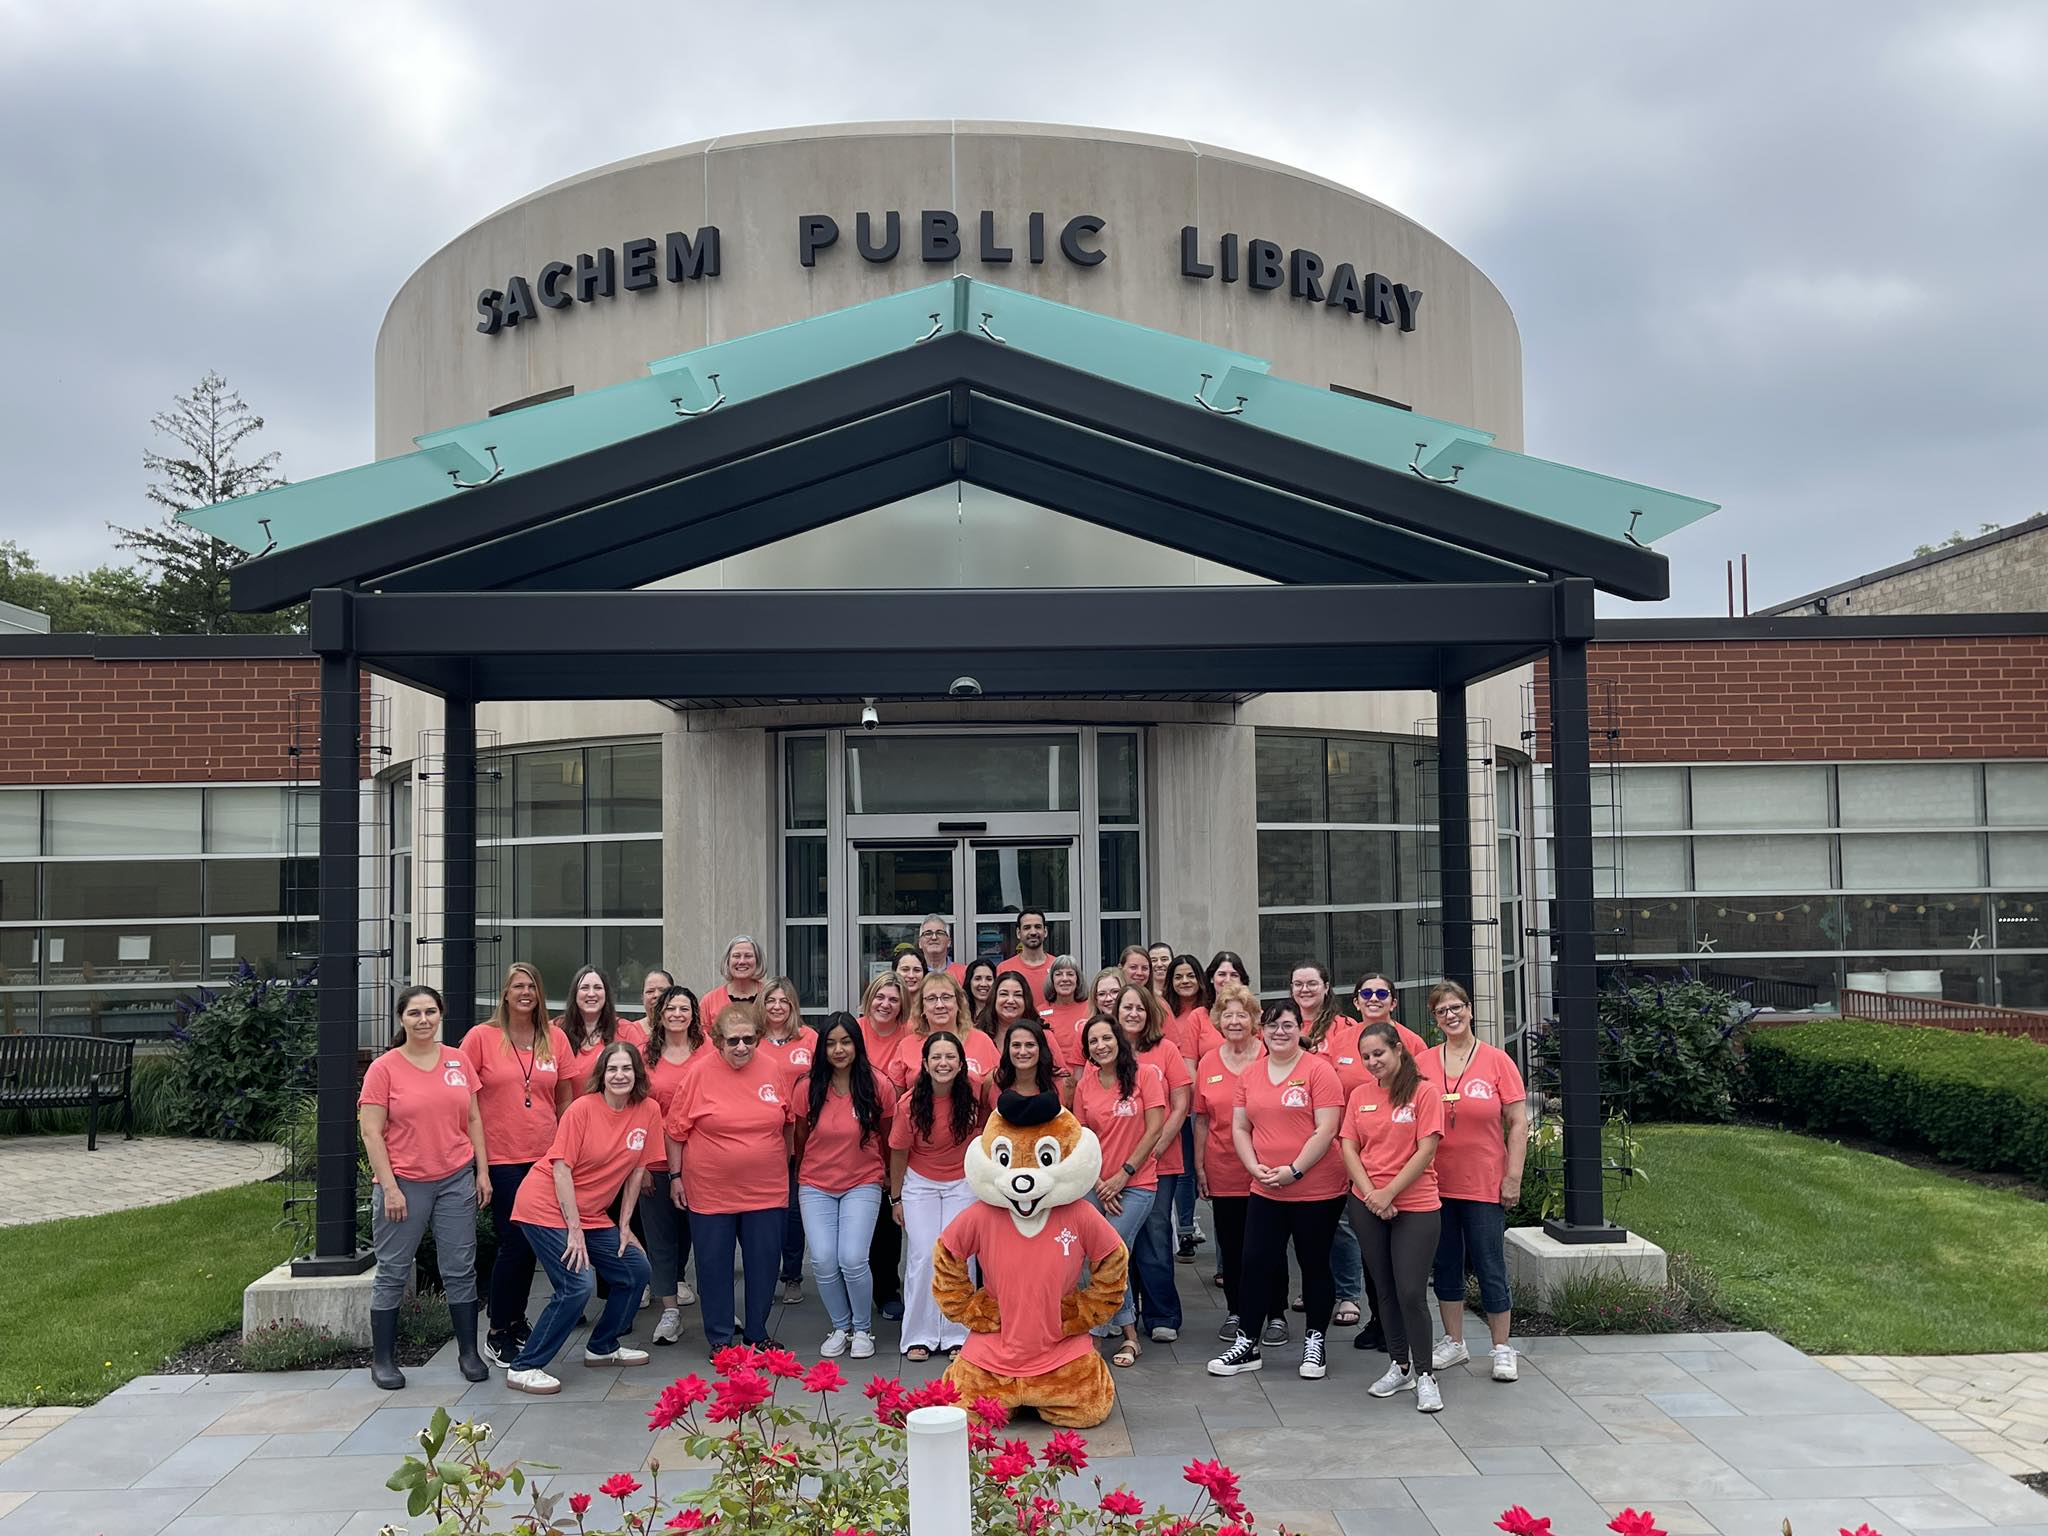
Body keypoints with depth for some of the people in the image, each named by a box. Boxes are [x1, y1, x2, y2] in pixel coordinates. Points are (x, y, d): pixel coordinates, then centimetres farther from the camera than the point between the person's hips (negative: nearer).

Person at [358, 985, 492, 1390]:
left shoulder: (458, 1061, 7)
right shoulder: (384, 1068, -4)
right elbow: (371, 1132, -7)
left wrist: (482, 1171, 7)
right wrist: (389, 1187, -12)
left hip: (457, 1180, 3)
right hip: (404, 1183, -3)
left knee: (461, 1270, 8)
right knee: (392, 1273, 6)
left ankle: (469, 1353, 18)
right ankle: (382, 1360, 18)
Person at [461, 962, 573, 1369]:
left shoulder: (556, 1038, 6)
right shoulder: (481, 1037, -3)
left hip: (544, 1155, 4)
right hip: (501, 1157, -4)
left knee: (531, 1243, 11)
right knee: (513, 1242, -4)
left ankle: (517, 1321, 28)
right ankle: (496, 1333, 10)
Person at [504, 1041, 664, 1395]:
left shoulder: (649, 1111, -4)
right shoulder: (583, 1108, -17)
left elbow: (637, 1170, 3)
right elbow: (561, 1169, -17)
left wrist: (624, 1225, 4)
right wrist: (574, 1229, -18)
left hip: (592, 1213, 7)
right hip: (548, 1207, -7)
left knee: (636, 1269, 5)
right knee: (579, 1284, -18)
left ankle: (602, 1347, 26)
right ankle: (524, 1368, -7)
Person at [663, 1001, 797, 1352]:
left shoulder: (774, 1071, -1)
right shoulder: (700, 1075, -9)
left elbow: (788, 1122, 12)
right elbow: (676, 1130, -1)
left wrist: (784, 1164, 16)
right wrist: (675, 1177, -1)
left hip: (765, 1190, 2)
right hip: (710, 1192, -2)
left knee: (763, 1264, 10)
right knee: (714, 1266, 7)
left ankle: (758, 1334, 27)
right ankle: (719, 1339, 22)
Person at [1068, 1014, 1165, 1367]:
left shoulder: (1145, 1075, -7)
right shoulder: (1085, 1084, 5)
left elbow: (1154, 1129, -9)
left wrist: (1123, 1174, -10)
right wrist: (1099, 1184, -5)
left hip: (1137, 1183, -4)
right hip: (1097, 1185, 4)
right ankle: (1129, 1335, 16)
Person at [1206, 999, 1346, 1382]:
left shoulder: (1318, 1070, -8)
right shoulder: (1249, 1076, 8)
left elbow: (1326, 1129, -14)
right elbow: (1239, 1127, 10)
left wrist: (1294, 1170, -17)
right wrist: (1255, 1167, -6)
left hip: (1317, 1190, -4)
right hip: (1265, 1191, 4)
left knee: (1314, 1265, 8)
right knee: (1256, 1263, 5)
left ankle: (1315, 1341, 23)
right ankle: (1247, 1344, 15)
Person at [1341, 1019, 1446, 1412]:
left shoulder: (1424, 1092, -6)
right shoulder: (1359, 1095, 7)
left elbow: (1426, 1150, -11)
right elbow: (1348, 1148, 3)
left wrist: (1389, 1192, -13)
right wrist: (1370, 1192, -11)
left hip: (1416, 1206, -4)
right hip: (1367, 1206, 4)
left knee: (1411, 1293, -7)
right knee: (1386, 1290, 12)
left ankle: (1425, 1375, 6)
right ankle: (1399, 1366, 26)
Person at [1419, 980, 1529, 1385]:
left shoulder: (1496, 1061, -4)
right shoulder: (1422, 1063, 1)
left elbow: (1518, 1123, -3)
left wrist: (1513, 1177, -7)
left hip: (1484, 1185, -3)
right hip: (1435, 1183, 3)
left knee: (1491, 1268, 3)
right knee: (1446, 1266, 13)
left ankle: (1502, 1348, 17)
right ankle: (1453, 1343, 27)